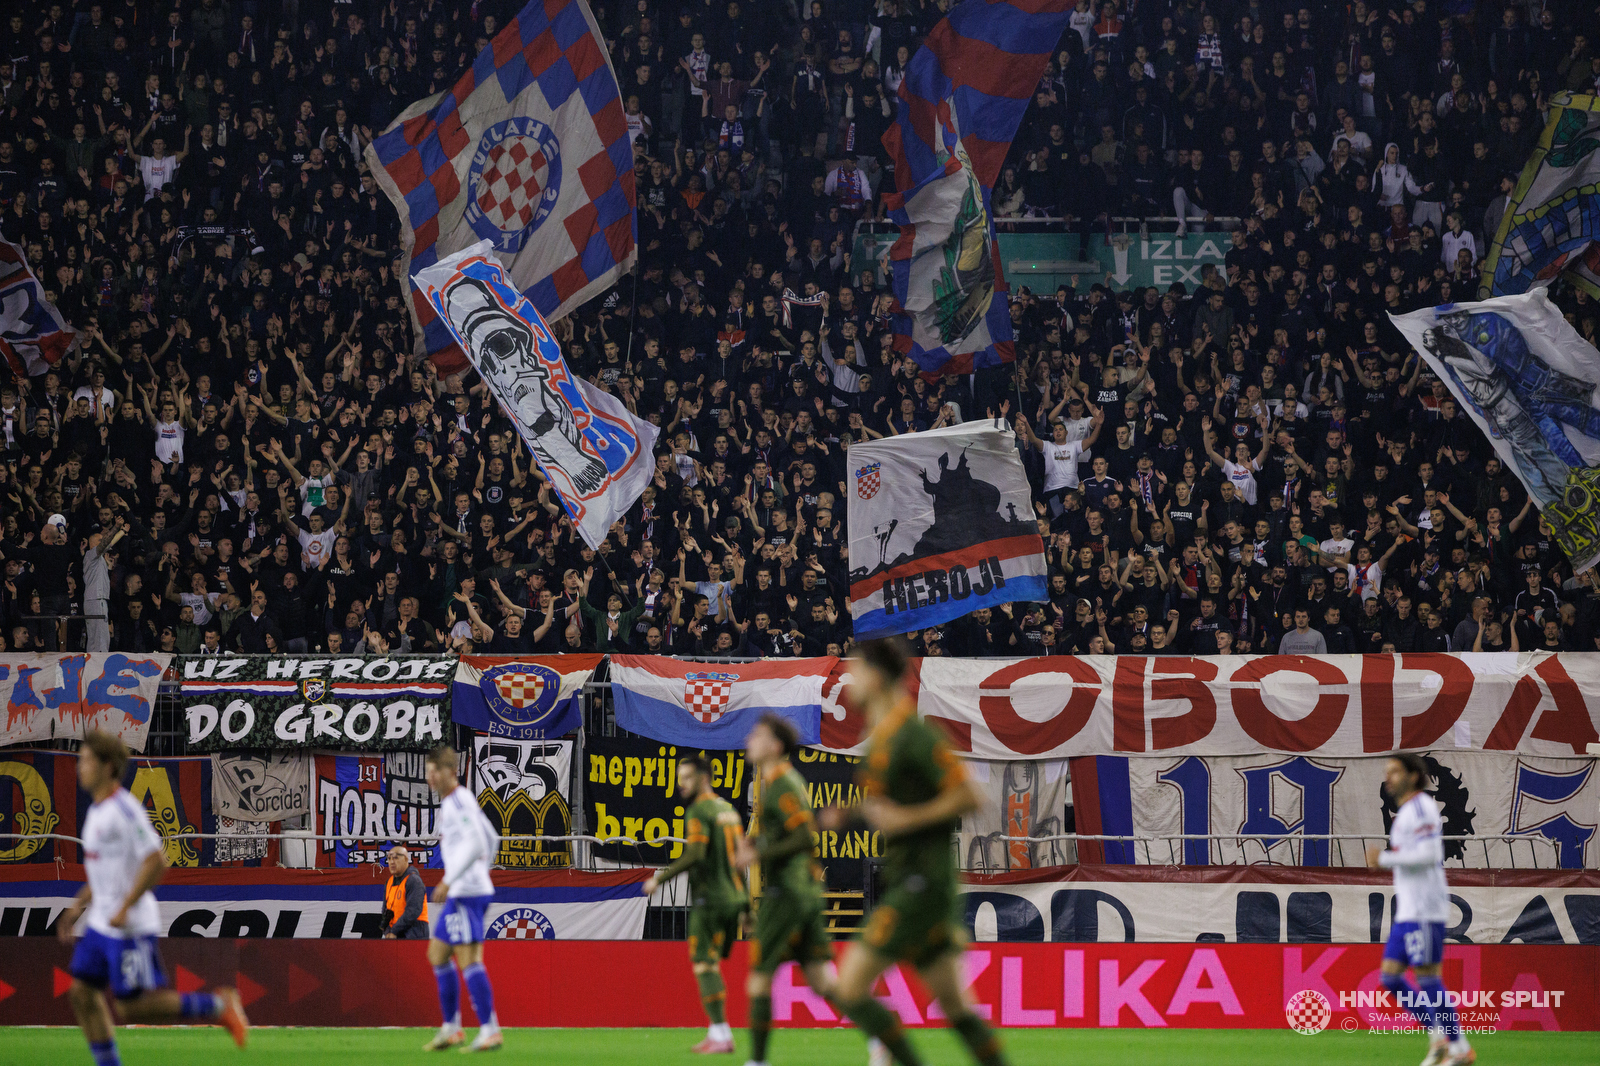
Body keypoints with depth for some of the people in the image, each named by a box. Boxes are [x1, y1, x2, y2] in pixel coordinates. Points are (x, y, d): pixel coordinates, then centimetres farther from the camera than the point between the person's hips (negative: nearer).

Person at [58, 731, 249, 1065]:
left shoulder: (124, 809, -17)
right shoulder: (97, 810, 13)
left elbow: (156, 862, -22)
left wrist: (125, 908, -24)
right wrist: (78, 906, 20)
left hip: (130, 927, -9)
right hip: (100, 923, 9)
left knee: (129, 1008, -7)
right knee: (81, 994, 3)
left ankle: (217, 1006, 4)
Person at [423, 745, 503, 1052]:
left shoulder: (459, 800, -12)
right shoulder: (454, 801, 18)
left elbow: (477, 844, -23)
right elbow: (492, 840, 28)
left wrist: (448, 881, -24)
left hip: (466, 891, -10)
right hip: (460, 893, 10)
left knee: (468, 959, -12)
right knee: (437, 955, 13)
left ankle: (490, 1030, -12)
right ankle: (450, 1029, 16)